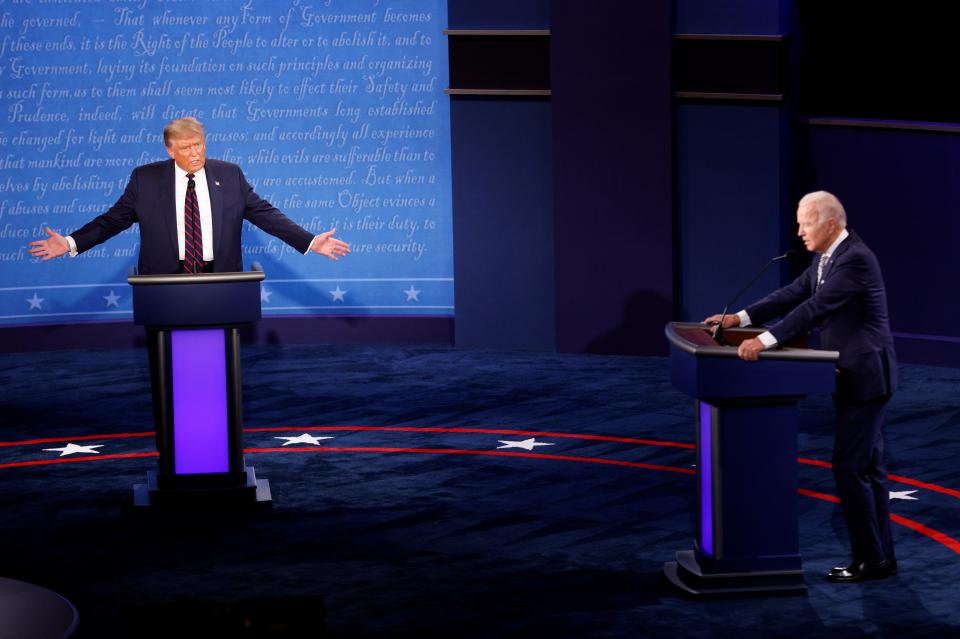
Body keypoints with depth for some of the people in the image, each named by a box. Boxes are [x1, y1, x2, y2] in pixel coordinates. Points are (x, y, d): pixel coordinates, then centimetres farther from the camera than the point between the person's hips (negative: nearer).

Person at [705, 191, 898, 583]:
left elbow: (815, 308, -30)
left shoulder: (855, 259, -21)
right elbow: (793, 295, 12)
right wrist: (740, 319, 4)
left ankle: (870, 559, 0)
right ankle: (880, 557, 18)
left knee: (849, 466, -8)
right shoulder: (827, 258, 10)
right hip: (853, 377, 10)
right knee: (867, 467, 12)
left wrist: (765, 341, -35)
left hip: (866, 377, -10)